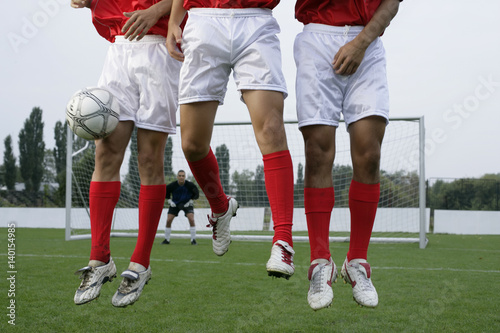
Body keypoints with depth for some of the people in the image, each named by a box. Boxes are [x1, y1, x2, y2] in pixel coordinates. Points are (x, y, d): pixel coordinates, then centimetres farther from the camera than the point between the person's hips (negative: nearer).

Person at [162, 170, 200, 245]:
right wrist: (169, 201, -8)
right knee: (168, 220, -7)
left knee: (191, 219, -20)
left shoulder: (190, 185, -20)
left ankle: (193, 240, -8)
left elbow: (196, 194, -5)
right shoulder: (172, 185, -20)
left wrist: (190, 201, -12)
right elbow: (165, 192, -1)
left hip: (187, 204, -1)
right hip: (175, 204, 1)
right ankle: (166, 240, 11)